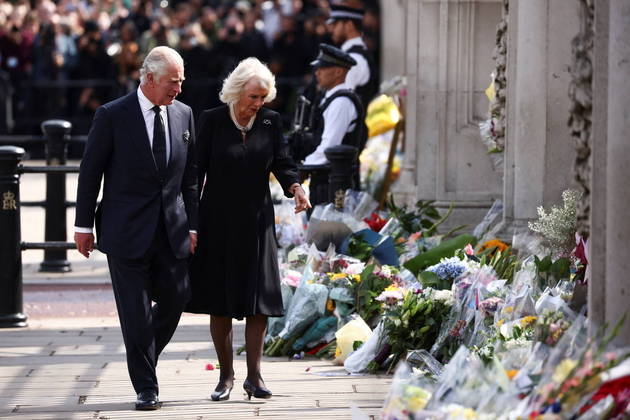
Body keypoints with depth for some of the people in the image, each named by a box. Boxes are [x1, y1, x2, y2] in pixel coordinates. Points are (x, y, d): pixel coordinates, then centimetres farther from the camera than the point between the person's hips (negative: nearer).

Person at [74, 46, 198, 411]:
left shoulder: (184, 115, 7)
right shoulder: (112, 116, -6)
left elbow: (191, 175, 11)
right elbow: (90, 172, -2)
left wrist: (192, 224, 7)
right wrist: (84, 225, -1)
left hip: (172, 229, 4)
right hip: (127, 229, -4)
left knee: (176, 297, 2)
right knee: (135, 310, -2)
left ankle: (145, 357, 29)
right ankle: (146, 387, 6)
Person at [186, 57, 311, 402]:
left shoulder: (270, 121, 4)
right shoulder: (212, 120, -3)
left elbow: (282, 161, 2)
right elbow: (197, 169, -2)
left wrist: (294, 186, -20)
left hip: (256, 223, 2)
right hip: (218, 224, -2)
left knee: (259, 300, -2)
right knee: (220, 302, 3)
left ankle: (254, 376, 4)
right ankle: (226, 376, 12)